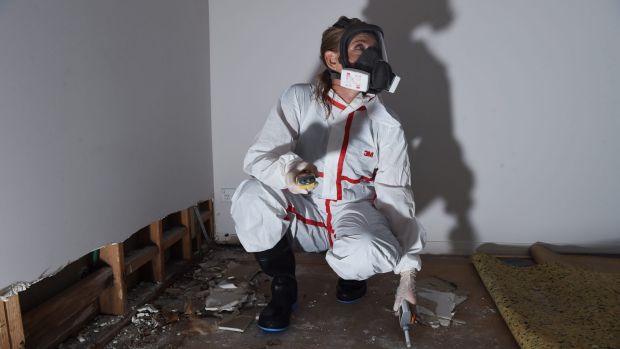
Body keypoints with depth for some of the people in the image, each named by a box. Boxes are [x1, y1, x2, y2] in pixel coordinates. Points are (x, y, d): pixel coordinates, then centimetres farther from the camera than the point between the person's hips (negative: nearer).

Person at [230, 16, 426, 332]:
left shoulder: (386, 125, -8)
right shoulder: (299, 99, -9)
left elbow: (397, 197, -7)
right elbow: (257, 156, -16)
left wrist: (407, 275, -13)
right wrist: (287, 169, -42)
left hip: (353, 213, 0)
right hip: (301, 212, 1)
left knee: (370, 254, -34)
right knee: (250, 197, -29)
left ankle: (351, 270, 9)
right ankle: (283, 286, -2)